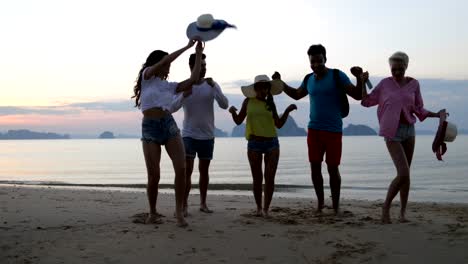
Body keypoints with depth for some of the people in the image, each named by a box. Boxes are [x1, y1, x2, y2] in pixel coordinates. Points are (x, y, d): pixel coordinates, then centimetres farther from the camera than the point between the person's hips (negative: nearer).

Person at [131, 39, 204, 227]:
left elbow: (193, 79, 10)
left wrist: (198, 54, 12)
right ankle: (152, 213, 15)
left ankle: (179, 210, 1)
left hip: (169, 124, 4)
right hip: (149, 127, -4)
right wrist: (187, 46, 0)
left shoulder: (168, 85, 18)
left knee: (181, 168, -11)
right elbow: (166, 58, -5)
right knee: (154, 176, -5)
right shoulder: (147, 76, 7)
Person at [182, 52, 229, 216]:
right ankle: (184, 205, -6)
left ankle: (203, 203, 20)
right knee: (187, 170, -10)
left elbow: (224, 105, -12)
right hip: (189, 135, -2)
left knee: (204, 170, 10)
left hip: (207, 136, 2)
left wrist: (213, 86, -25)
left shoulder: (212, 86, -1)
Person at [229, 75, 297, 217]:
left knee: (269, 177, -3)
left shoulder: (270, 104, 8)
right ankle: (259, 207, 18)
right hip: (254, 144, -1)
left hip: (272, 143, 1)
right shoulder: (248, 102, 5)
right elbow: (239, 121, 7)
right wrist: (233, 112, -12)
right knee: (257, 178, 4)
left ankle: (266, 208, 5)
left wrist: (287, 111, 1)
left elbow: (279, 124, 10)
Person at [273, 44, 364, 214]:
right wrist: (280, 83, 20)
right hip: (314, 129, 4)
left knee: (333, 168, -1)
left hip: (333, 130, -4)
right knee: (315, 167, 4)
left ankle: (335, 206, 12)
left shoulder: (337, 76, -5)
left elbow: (357, 95, -9)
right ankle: (320, 201, 18)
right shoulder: (309, 79, 9)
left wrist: (359, 78, -26)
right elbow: (296, 95, 29)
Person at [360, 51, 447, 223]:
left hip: (409, 130, 4)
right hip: (392, 132, -3)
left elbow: (418, 110, 9)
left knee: (405, 174, 7)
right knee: (404, 174, -15)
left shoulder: (413, 84, 4)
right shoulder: (385, 84, -1)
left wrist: (437, 114, -4)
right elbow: (367, 101, 7)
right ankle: (386, 206, 2)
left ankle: (403, 211, 19)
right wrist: (363, 82, -6)